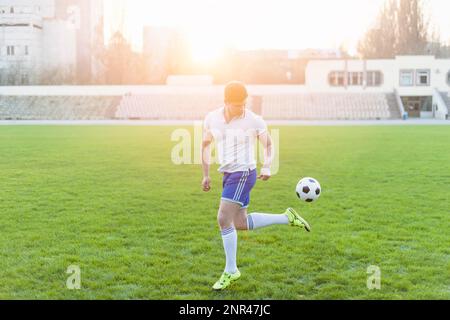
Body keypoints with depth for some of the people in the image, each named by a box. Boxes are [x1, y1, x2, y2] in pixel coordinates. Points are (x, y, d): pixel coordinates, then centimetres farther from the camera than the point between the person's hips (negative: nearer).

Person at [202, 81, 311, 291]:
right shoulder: (212, 118, 0)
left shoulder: (254, 121, -11)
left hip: (243, 174, -7)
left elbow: (268, 144, 4)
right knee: (241, 224, 12)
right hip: (228, 176, 7)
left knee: (224, 220, -12)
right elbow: (206, 144, 15)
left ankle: (231, 271, 2)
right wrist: (206, 175, 10)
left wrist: (267, 167, -13)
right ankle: (287, 218, 25)